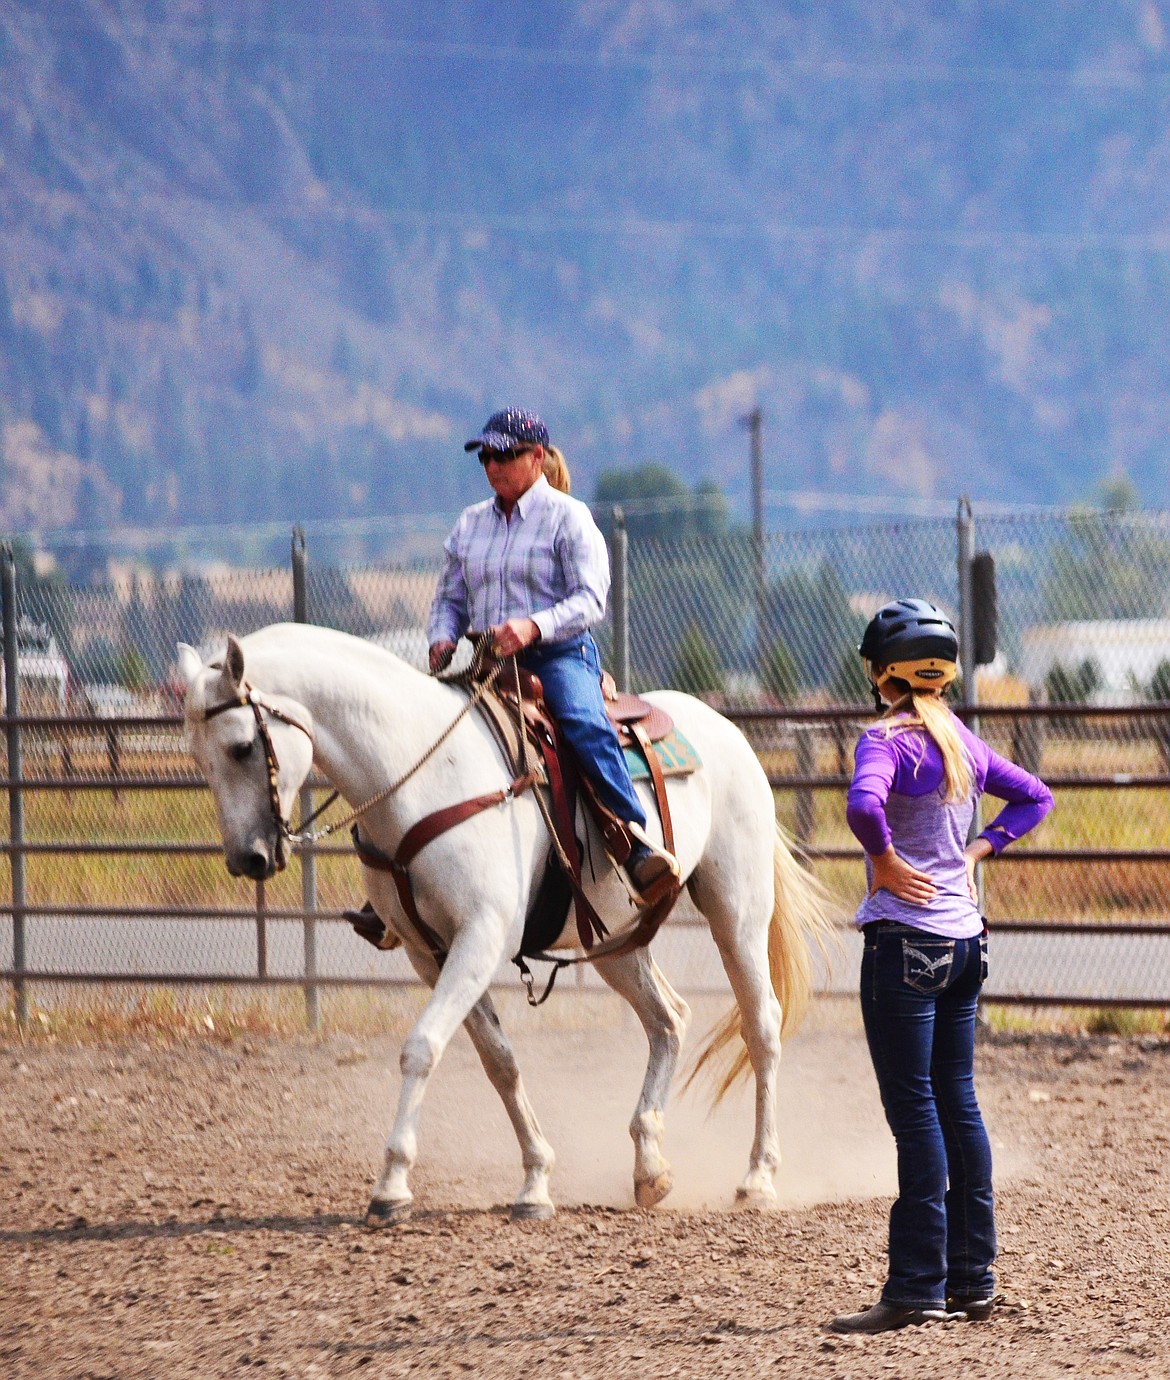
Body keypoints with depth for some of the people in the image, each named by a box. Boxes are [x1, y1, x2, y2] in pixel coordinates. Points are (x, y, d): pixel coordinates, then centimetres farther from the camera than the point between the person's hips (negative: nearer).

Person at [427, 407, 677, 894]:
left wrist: (534, 627, -28)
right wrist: (442, 641, -1)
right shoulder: (471, 524, 17)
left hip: (559, 656, -6)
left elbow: (590, 599, -11)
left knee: (586, 725, -34)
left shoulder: (568, 516, -1)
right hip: (491, 665, 6)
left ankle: (636, 841, -43)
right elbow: (450, 599, 22)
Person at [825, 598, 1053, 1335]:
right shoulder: (965, 743, 10)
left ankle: (918, 1288, -5)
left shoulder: (888, 740, -13)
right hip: (965, 941, 7)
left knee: (915, 1110, -6)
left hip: (906, 938, -7)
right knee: (958, 1102, 12)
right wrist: (979, 850, 14)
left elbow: (864, 804, -33)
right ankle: (972, 1277, 16)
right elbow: (1034, 797, 23)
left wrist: (885, 858, -17)